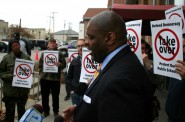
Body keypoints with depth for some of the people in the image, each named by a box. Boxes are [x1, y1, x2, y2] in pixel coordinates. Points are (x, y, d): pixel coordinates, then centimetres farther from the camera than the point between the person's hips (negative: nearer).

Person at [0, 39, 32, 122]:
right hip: (10, 90, -2)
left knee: (22, 109, 19)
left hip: (23, 89, 3)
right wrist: (10, 77, -18)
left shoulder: (26, 57, 2)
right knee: (10, 110, 7)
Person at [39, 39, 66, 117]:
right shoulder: (44, 53, 8)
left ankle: (56, 111, 22)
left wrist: (60, 65, -22)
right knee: (44, 96, 9)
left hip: (55, 78, -2)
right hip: (44, 78, 2)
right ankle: (46, 111, 23)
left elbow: (64, 64, -1)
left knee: (55, 96, 8)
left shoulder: (59, 53, 1)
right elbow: (40, 64, 9)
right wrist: (41, 73, -2)